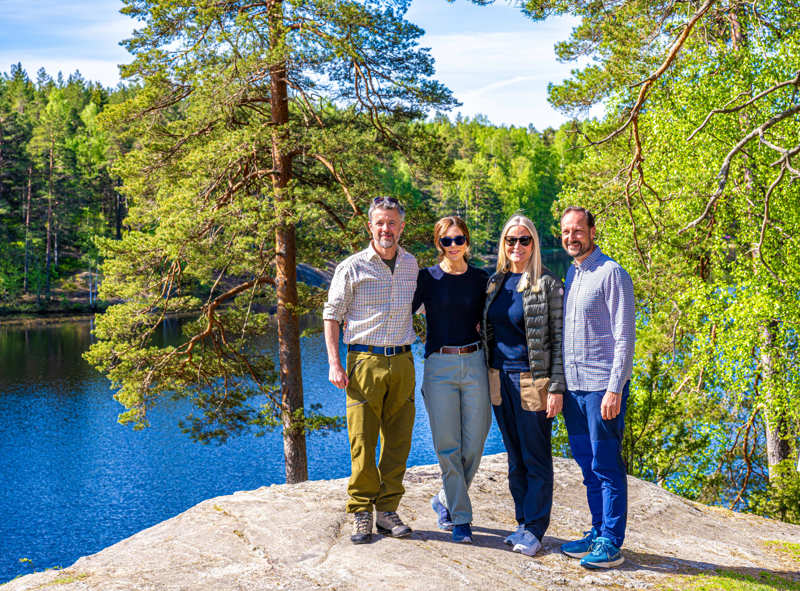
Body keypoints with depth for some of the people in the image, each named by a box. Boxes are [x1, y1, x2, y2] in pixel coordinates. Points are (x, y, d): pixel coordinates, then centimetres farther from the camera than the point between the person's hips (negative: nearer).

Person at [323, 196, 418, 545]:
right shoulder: (352, 268, -1)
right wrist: (334, 363, -7)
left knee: (398, 441, 5)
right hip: (364, 362, -3)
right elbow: (331, 316, 1)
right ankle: (361, 513, 9)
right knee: (362, 442, -3)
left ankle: (387, 510, 16)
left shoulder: (411, 265, 11)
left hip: (402, 362, 4)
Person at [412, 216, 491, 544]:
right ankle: (460, 517, 11)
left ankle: (445, 500, 26)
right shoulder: (427, 277, 3)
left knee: (474, 445, 2)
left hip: (474, 364, 2)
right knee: (447, 446, -2)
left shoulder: (481, 279, 8)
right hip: (439, 366, -2)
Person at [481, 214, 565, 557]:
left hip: (532, 381, -6)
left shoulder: (547, 285, -7)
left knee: (536, 458, 2)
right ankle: (523, 522, 23)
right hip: (500, 379, 6)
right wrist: (488, 379, 13)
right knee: (515, 457, 13)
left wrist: (556, 387, -13)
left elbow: (558, 339, -8)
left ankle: (534, 529, 10)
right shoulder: (495, 283, 11)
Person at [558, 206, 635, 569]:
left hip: (602, 386, -7)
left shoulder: (611, 273, -8)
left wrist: (614, 389, -18)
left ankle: (611, 543, 5)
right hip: (572, 385, 7)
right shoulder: (570, 274, 15)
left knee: (607, 467, -2)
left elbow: (624, 337, -12)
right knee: (587, 466, 13)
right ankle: (597, 532, 24)